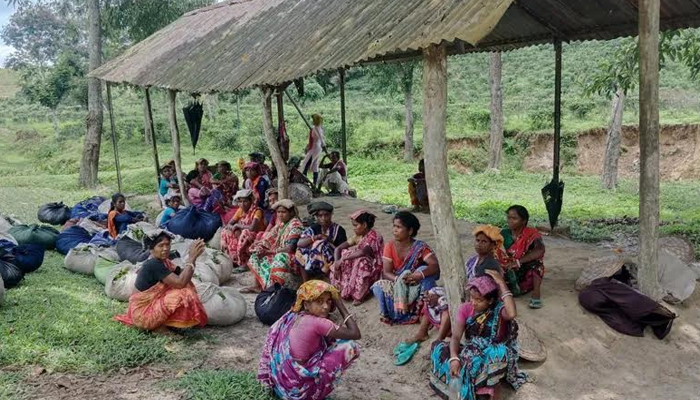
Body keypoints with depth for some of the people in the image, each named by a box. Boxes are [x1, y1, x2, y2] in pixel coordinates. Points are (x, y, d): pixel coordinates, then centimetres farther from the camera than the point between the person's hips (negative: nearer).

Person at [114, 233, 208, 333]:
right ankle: (159, 326, -6)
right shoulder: (153, 265, -26)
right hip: (142, 311, -10)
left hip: (152, 303, 10)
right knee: (182, 295, -25)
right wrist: (192, 258, -31)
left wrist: (192, 257, -10)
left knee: (186, 285, 7)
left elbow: (181, 274, 1)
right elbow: (180, 282, -33)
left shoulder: (162, 261, 4)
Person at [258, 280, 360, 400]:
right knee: (350, 347, -6)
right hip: (297, 387, -7)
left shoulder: (293, 315, 1)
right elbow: (356, 334, -17)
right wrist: (340, 304, -8)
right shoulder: (317, 323, -20)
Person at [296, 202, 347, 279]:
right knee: (302, 249, -18)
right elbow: (299, 243, -10)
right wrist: (315, 237, -23)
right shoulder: (314, 228, 4)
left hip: (332, 262, -4)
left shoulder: (339, 230, -4)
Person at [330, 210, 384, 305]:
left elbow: (363, 252, -38)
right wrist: (337, 263, -19)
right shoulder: (358, 237, 2)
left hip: (373, 270, -7)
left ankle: (359, 295, -23)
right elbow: (338, 248, -2)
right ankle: (341, 289, -6)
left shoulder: (374, 237, -20)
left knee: (360, 262, -36)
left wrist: (343, 259, -33)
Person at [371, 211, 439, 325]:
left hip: (416, 286, -1)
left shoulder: (420, 247, -15)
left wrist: (420, 274, -44)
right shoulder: (390, 246, -8)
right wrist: (398, 279, -33)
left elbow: (435, 266, -26)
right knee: (378, 287, -28)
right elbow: (386, 272, -12)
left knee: (424, 270, -30)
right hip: (396, 285, 1)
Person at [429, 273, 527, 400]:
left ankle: (493, 386, -12)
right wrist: (454, 358, -30)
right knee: (439, 348, -20)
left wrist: (501, 283, -33)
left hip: (492, 356, -4)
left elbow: (512, 314, -40)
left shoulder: (499, 309, -15)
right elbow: (456, 337, -10)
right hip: (470, 353, 4)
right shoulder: (466, 308, -5)